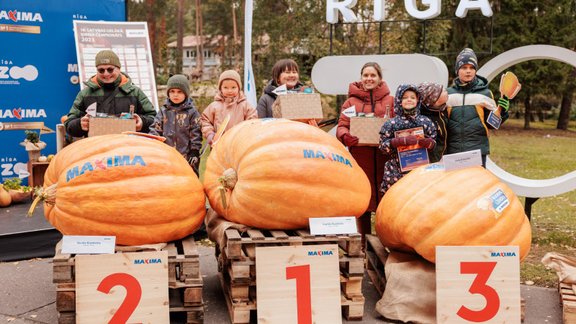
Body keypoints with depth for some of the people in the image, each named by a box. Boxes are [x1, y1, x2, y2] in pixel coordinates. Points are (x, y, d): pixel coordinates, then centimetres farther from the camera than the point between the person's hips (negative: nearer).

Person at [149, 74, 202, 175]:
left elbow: (196, 134, -1)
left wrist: (194, 153, -5)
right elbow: (155, 130, 7)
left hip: (186, 157, -3)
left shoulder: (192, 112, 0)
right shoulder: (163, 111, 7)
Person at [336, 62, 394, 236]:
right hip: (360, 158, 0)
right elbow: (342, 125, 4)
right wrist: (345, 136, -19)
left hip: (384, 158, 1)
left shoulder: (390, 101, 13)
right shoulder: (351, 101, 10)